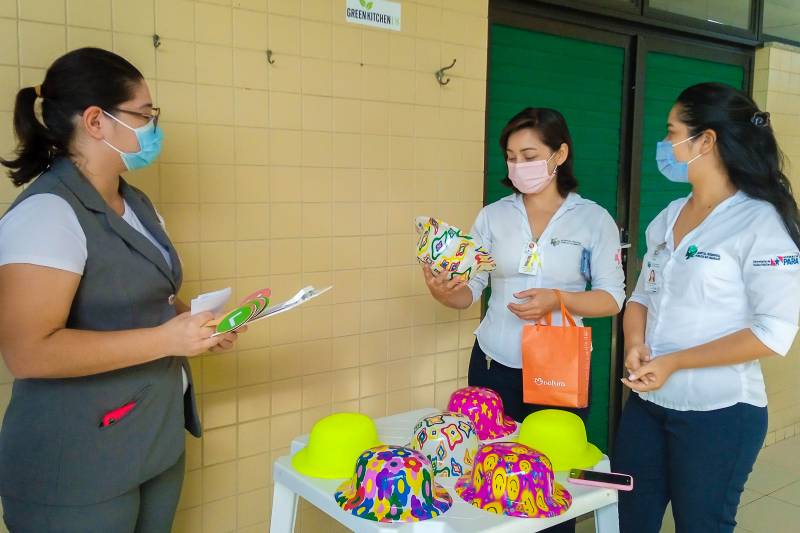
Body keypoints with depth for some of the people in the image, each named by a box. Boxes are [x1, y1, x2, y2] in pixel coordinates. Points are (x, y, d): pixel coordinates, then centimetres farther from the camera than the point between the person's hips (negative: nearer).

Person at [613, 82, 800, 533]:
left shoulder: (760, 221, -13)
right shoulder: (669, 217, 7)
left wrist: (673, 363, -19)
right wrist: (636, 344, -8)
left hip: (718, 414, -6)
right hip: (646, 403, 6)